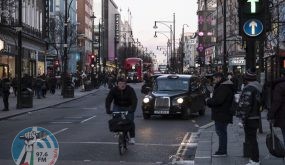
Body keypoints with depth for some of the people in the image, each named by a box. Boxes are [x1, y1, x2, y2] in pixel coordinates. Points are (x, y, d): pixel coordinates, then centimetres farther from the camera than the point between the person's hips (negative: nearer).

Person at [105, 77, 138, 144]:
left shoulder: (130, 89, -19)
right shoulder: (113, 90, -16)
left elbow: (134, 100, -26)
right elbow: (108, 100, -21)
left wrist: (132, 109, -42)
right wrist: (108, 110, -35)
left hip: (128, 107, -2)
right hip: (118, 107, 2)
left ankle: (132, 137, 5)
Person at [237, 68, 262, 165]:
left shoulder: (249, 89, -19)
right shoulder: (258, 88, 13)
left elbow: (246, 105, -23)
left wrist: (243, 118, -17)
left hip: (250, 118, -10)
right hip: (255, 117, 10)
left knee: (250, 140, -5)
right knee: (252, 139, 19)